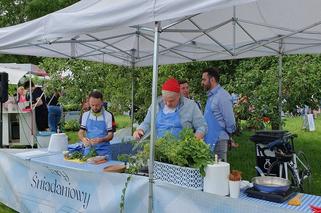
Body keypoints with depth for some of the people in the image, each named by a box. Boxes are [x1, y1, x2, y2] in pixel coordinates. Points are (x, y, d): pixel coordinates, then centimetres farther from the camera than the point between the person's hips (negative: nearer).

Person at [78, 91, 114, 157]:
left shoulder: (108, 115, -5)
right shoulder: (85, 115, 5)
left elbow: (110, 135, -4)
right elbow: (80, 132, 6)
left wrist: (101, 140, -24)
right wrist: (83, 139, -17)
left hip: (104, 151, -2)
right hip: (88, 150, 2)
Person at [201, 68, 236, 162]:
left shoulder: (222, 96, -15)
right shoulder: (210, 96, 13)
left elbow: (230, 121, -15)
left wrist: (227, 134, -1)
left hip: (218, 140, -9)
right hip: (209, 140, 9)